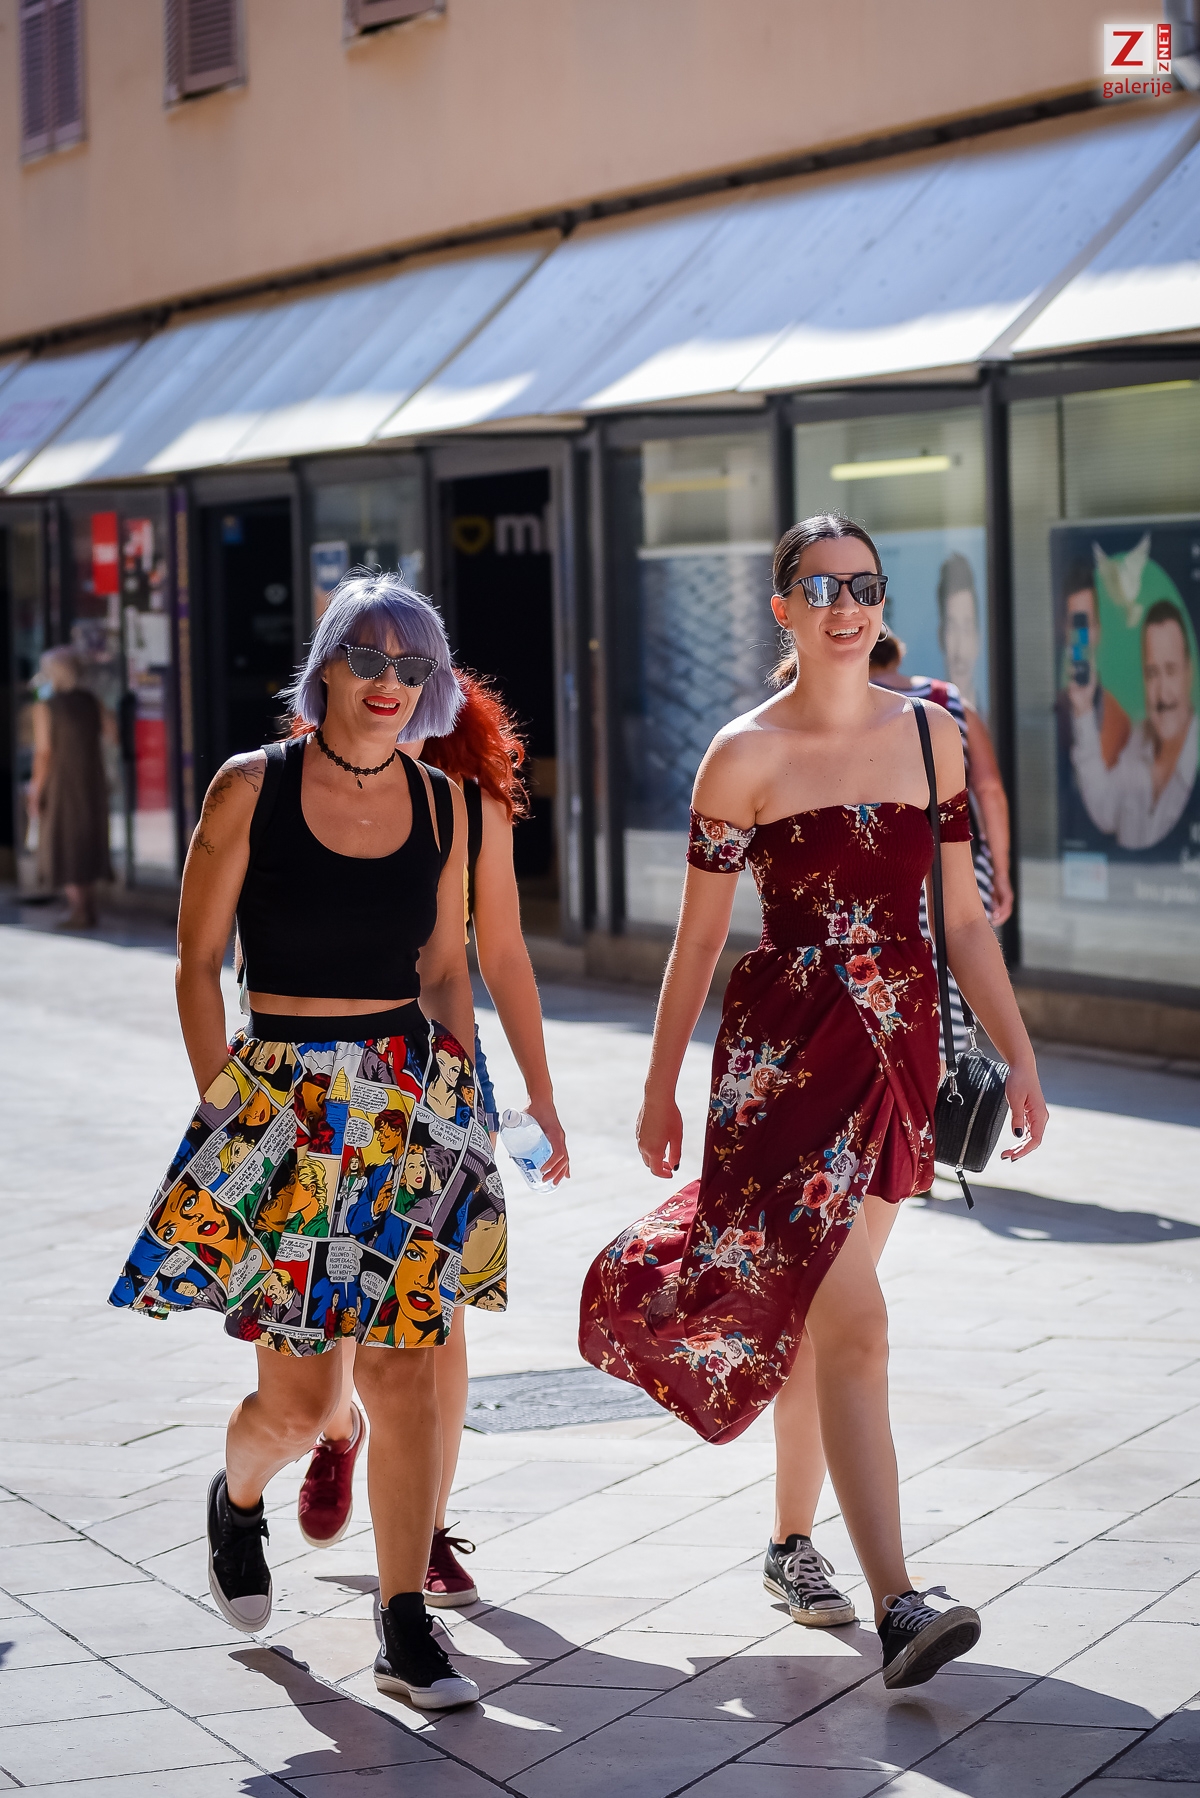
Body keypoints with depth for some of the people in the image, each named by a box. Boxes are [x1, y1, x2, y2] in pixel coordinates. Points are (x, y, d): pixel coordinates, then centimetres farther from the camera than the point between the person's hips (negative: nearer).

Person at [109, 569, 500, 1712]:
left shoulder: (440, 803, 7)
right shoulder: (252, 788, -4)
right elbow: (197, 965, -1)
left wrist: (459, 1101, 7)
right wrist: (224, 1111, -7)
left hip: (409, 1102, 3)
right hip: (278, 1101, -3)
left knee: (403, 1371, -2)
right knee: (297, 1400, -2)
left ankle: (406, 1634, 7)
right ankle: (236, 1497, 33)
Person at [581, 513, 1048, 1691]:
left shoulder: (930, 734, 7)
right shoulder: (744, 756, -4)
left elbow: (963, 916, 10)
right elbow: (698, 938, 2)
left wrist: (1018, 1056, 6)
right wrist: (660, 1087, 5)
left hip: (901, 1040, 4)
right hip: (785, 1043, -4)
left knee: (817, 1303, 14)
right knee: (848, 1319, -13)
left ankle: (792, 1541, 33)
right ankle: (896, 1604, -16)